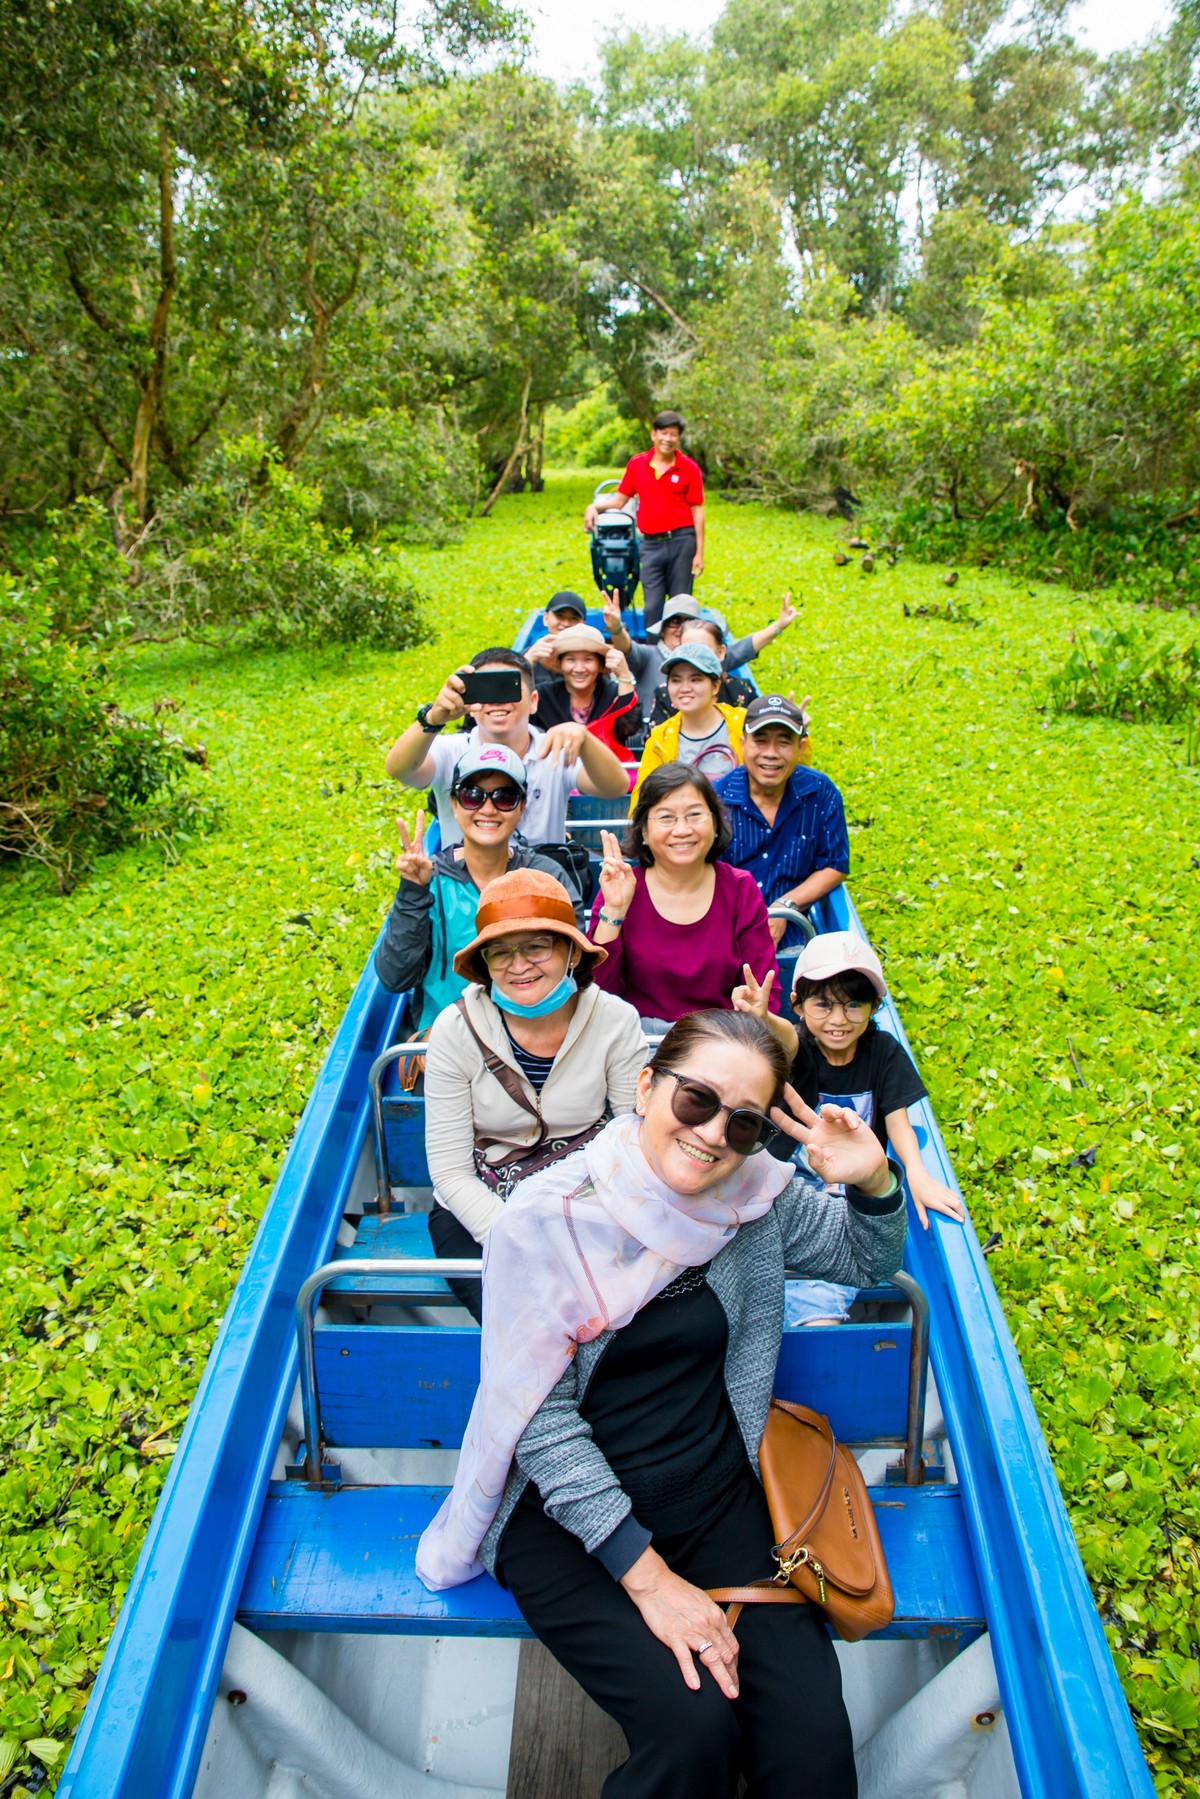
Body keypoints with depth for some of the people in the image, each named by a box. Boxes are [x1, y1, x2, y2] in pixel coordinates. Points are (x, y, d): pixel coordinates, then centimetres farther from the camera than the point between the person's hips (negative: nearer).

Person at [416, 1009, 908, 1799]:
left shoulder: (756, 1194, -4)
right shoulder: (545, 1219, -16)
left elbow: (871, 1261, 13)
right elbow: (542, 1418, -14)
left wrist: (874, 1182, -10)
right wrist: (647, 1575, -17)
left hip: (722, 1500, 3)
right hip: (566, 1516, -3)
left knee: (815, 1736, -17)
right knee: (694, 1729, -22)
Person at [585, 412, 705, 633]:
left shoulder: (689, 468, 0)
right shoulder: (636, 464, 5)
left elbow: (697, 511, -1)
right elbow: (620, 499, 14)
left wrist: (699, 553, -5)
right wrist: (594, 506, -5)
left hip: (681, 541, -2)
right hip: (651, 544, 2)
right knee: (652, 606, 1)